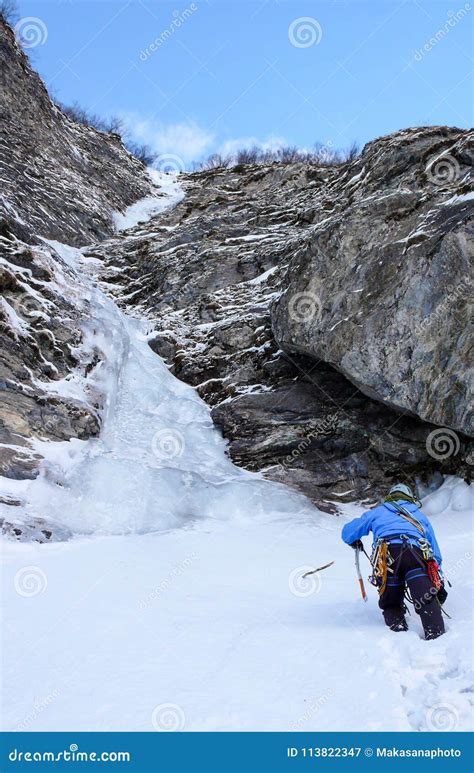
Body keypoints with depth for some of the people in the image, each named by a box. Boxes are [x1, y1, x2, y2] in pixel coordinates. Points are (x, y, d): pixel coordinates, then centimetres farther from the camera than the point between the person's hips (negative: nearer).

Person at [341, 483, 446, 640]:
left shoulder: (378, 512, 33)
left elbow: (348, 531, 34)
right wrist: (439, 582, 41)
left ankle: (397, 626, -10)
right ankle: (436, 634, -33)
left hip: (387, 553, 0)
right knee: (427, 599, -13)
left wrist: (354, 542, 56)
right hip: (416, 552, 0)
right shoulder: (419, 515, 37)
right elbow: (435, 550, 37)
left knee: (391, 604, 12)